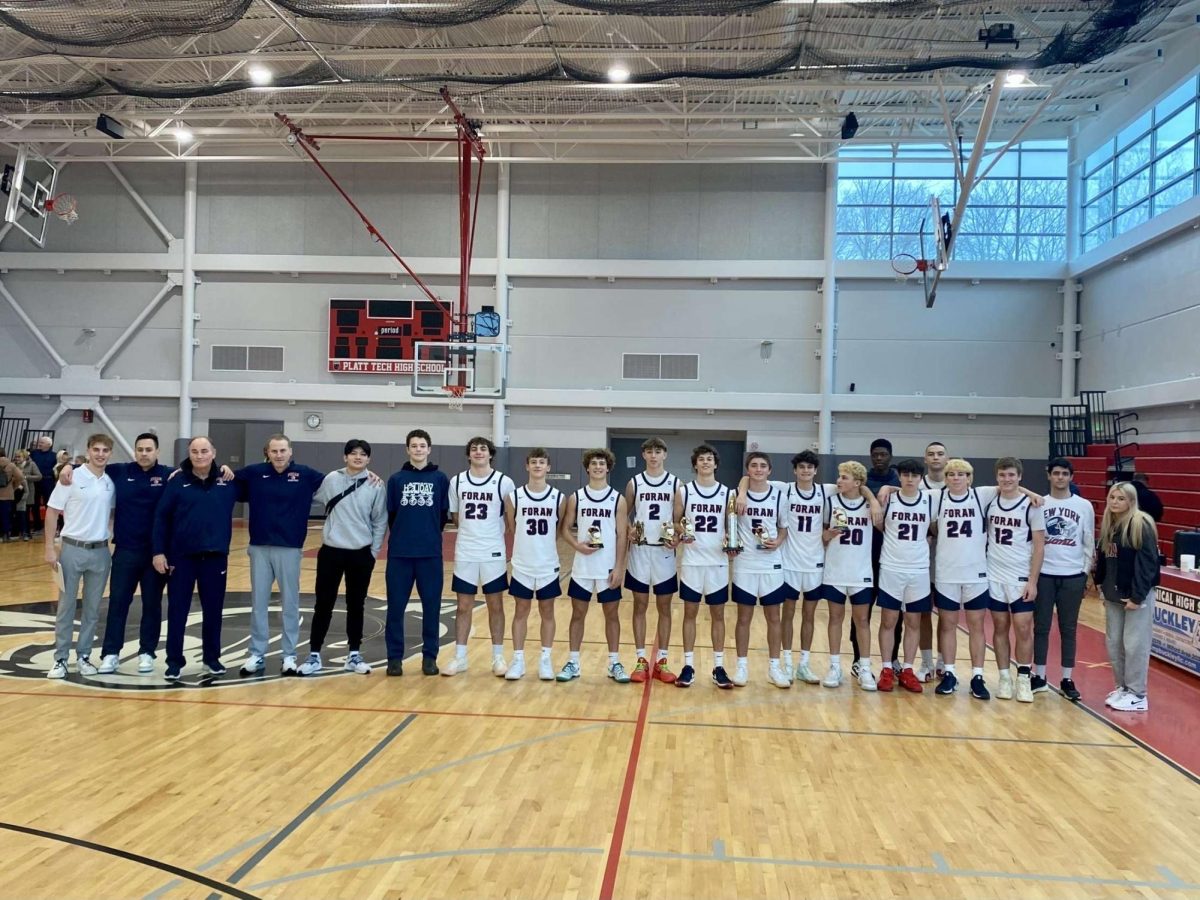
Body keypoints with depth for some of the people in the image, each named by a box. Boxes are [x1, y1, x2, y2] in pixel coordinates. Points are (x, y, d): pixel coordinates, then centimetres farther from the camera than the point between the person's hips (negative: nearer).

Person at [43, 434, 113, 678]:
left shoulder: (112, 482, 3)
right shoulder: (71, 478, -7)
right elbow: (52, 512, -4)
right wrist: (50, 548, -8)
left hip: (100, 551, 3)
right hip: (72, 549, -3)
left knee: (93, 608, 9)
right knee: (66, 606, 5)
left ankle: (83, 656, 20)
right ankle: (60, 658, 14)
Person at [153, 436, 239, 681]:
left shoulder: (227, 481, 1)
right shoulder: (177, 481, -2)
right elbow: (161, 517, -2)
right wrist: (158, 551, -7)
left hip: (215, 557, 1)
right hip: (181, 556, -1)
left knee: (213, 610, 10)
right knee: (177, 611, 6)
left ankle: (212, 658, 24)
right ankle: (174, 662, 16)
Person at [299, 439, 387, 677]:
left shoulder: (375, 485, -2)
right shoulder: (331, 479, -2)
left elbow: (380, 522, 1)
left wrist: (374, 552, 0)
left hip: (361, 554, 0)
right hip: (331, 551, 0)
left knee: (356, 605, 10)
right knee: (324, 604, 5)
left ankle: (354, 655, 21)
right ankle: (314, 655, 15)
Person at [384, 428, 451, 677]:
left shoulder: (440, 479, 2)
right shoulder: (396, 479, 3)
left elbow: (444, 515, 6)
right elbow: (390, 514, 7)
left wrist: (430, 535, 9)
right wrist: (402, 535, 9)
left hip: (430, 553, 0)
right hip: (399, 553, 0)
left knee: (432, 606, 5)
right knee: (396, 606, 3)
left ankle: (429, 656, 17)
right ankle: (395, 657, 14)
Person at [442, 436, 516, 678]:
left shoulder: (504, 482, -6)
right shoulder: (457, 481, 2)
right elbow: (455, 516, 13)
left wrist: (492, 533, 2)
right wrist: (472, 533, 8)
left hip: (493, 553, -2)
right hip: (465, 553, 2)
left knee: (495, 606, 7)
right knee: (464, 606, 8)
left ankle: (498, 657, 17)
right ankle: (459, 657, 17)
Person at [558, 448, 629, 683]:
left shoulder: (618, 500, -1)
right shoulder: (576, 498, 2)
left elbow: (622, 536, -3)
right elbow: (564, 528, 5)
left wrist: (619, 567, -9)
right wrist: (577, 545, -14)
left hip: (608, 568, -1)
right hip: (582, 567, 1)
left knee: (611, 614, 7)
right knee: (578, 614, 8)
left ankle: (614, 663, 17)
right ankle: (573, 663, 16)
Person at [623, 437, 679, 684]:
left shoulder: (675, 483, 1)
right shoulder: (634, 483, 2)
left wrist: (677, 538, -14)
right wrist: (628, 532, -13)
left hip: (664, 552, 0)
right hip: (639, 551, 0)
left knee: (664, 607, 6)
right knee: (640, 606, 6)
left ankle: (661, 661, 16)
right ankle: (641, 660, 14)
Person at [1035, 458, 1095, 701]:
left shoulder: (1084, 506, 3)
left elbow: (1089, 543, 6)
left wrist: (1087, 573, 1)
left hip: (1073, 576, 0)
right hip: (1043, 574, 0)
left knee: (1068, 629, 7)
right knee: (1041, 627, 6)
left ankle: (1068, 680, 15)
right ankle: (1039, 677, 15)